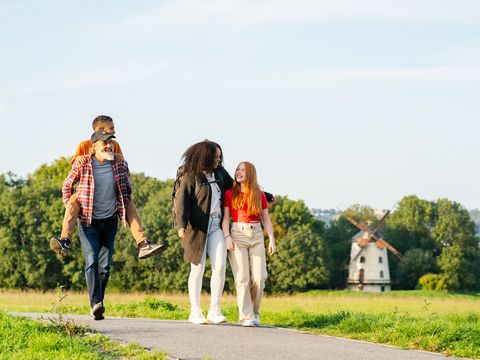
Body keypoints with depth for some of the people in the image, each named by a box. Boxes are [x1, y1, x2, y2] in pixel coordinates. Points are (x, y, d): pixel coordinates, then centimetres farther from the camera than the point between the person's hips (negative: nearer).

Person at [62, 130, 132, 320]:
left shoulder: (120, 166, 2)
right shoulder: (82, 166, -6)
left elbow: (128, 188, 20)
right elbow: (67, 186, 9)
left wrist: (124, 208, 12)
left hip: (110, 222, 3)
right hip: (88, 221, -3)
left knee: (105, 265, 4)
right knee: (91, 261, -18)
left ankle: (98, 307, 14)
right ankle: (95, 303, -26)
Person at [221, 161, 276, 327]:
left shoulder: (260, 195, 11)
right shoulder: (230, 194, 8)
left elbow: (266, 219, 11)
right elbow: (225, 218, 3)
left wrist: (271, 239, 1)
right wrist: (227, 237, -10)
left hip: (256, 236, 2)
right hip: (237, 234, -2)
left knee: (259, 277, -6)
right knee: (242, 277, -9)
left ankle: (255, 313, 10)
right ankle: (246, 316, -6)